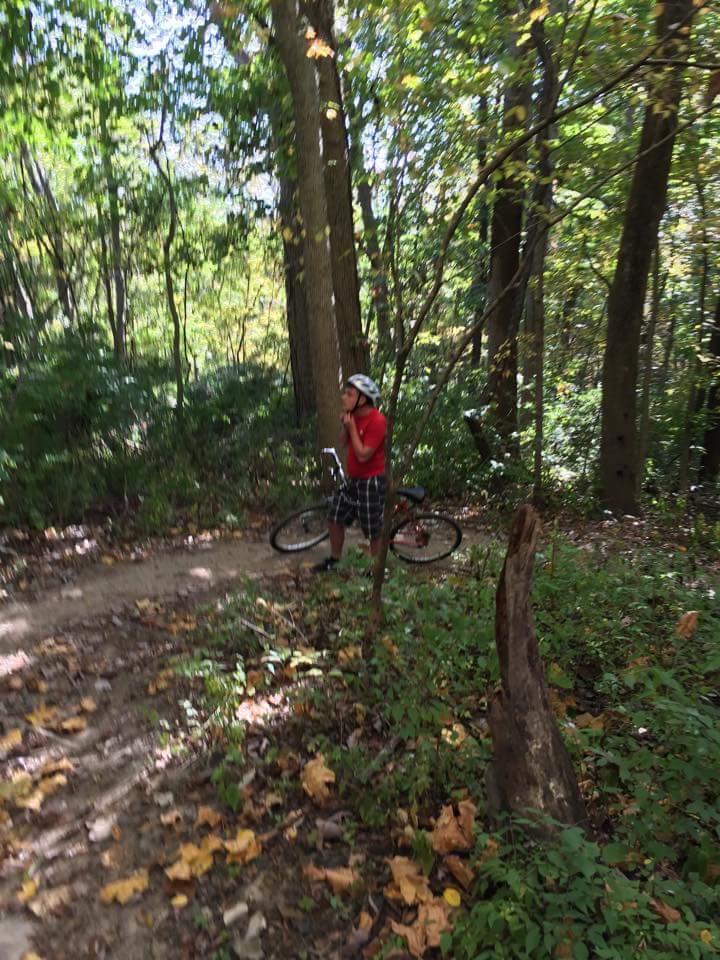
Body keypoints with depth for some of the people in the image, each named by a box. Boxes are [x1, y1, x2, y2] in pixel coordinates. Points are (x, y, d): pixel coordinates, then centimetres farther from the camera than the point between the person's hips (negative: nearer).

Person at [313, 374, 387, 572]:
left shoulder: (377, 421, -24)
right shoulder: (354, 416, 3)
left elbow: (363, 455, -25)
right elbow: (343, 444, 8)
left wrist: (351, 426, -22)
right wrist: (345, 425, -8)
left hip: (371, 482, -9)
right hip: (353, 479, 9)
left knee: (375, 531, 5)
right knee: (334, 519, 16)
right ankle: (334, 559, 36)